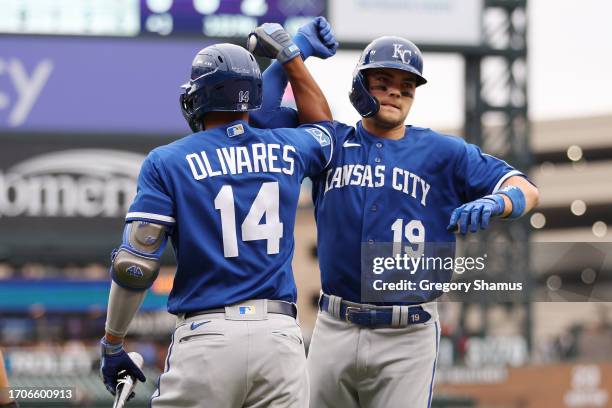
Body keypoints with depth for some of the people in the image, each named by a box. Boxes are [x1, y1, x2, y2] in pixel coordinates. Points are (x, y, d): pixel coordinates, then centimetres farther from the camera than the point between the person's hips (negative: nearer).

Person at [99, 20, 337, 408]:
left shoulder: (168, 162, 1)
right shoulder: (287, 151, 10)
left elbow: (134, 266, -5)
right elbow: (323, 126, 38)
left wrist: (112, 345, 6)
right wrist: (290, 54, 40)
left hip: (206, 334, -3)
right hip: (280, 333, 3)